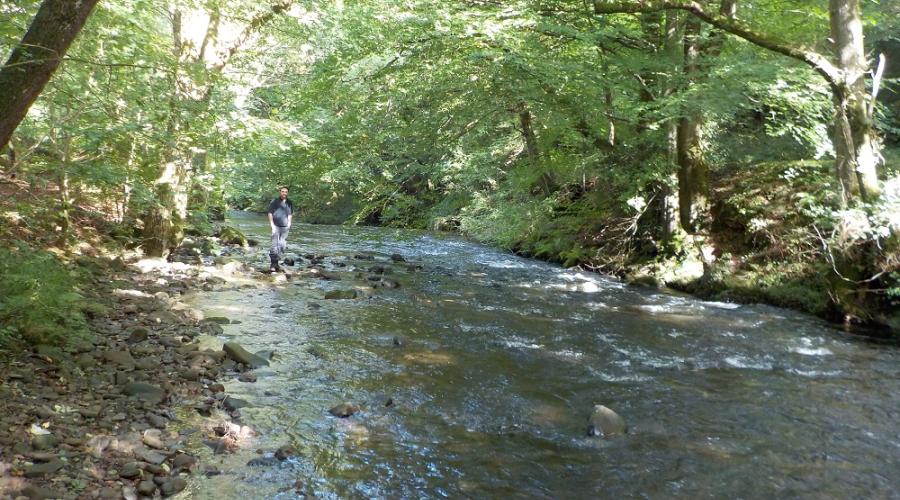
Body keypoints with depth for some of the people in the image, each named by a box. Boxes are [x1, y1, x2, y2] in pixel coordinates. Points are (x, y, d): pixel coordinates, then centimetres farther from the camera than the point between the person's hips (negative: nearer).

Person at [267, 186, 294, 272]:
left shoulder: (290, 203, 11)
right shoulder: (274, 202, -1)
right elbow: (270, 214, 0)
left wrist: (289, 223, 8)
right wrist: (272, 225, -6)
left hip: (285, 227, 4)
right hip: (276, 226, -4)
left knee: (283, 246, 5)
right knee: (274, 245, -8)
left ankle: (276, 263, 16)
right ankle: (273, 264, -3)